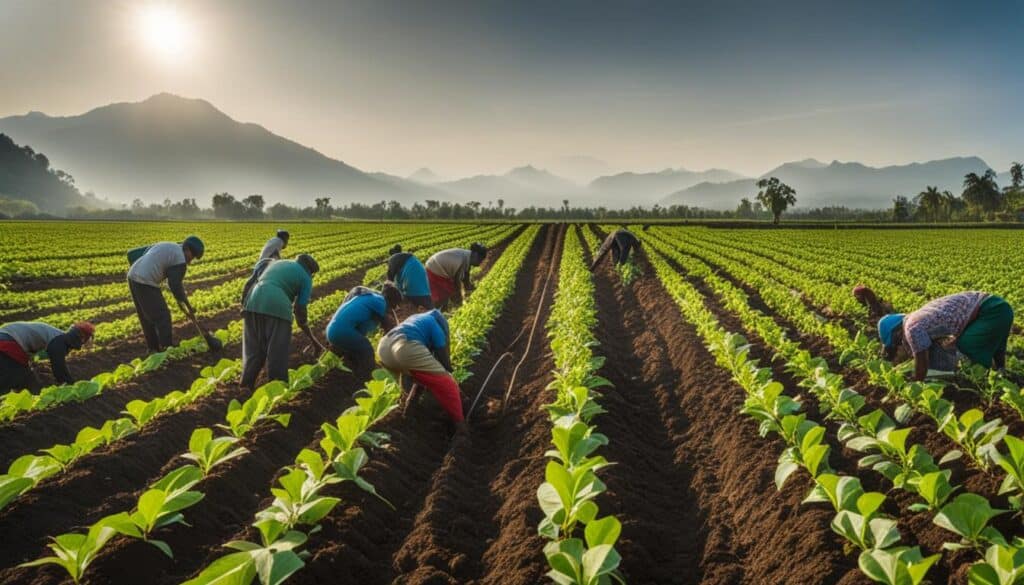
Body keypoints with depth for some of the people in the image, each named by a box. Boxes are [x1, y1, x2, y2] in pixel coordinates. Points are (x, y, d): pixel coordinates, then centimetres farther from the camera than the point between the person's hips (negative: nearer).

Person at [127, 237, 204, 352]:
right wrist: (188, 308, 5)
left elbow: (132, 254, 23)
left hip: (132, 277, 9)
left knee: (146, 317, 20)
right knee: (163, 317, 3)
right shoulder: (180, 260, -8)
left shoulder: (163, 246, 20)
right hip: (146, 284, -9)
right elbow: (176, 286, -6)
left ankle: (154, 348, 30)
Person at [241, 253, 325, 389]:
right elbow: (300, 310, 10)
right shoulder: (305, 277, 15)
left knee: (253, 349, 17)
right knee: (277, 352, 5)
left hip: (252, 303, 6)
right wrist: (312, 338, 20)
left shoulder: (276, 262, 32)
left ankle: (246, 386, 20)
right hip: (276, 306, -5)